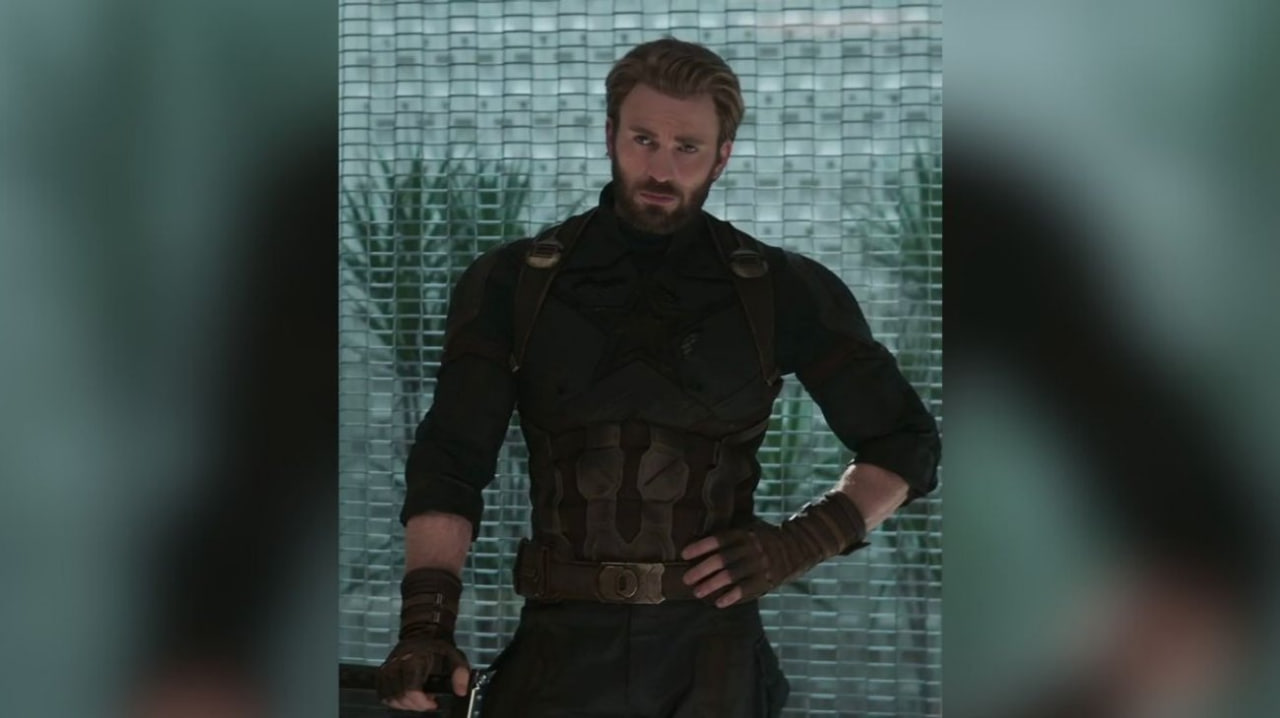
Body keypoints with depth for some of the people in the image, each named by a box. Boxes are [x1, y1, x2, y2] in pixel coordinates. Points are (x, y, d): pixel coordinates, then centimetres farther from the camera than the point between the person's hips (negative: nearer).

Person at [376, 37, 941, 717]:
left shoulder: (783, 291, 4)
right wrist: (427, 621, -17)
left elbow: (906, 444, 10)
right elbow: (449, 461, -3)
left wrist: (800, 542, -5)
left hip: (711, 658, 0)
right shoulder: (510, 283, 3)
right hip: (563, 644, 0)